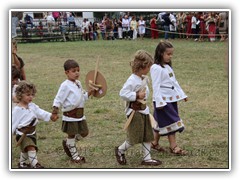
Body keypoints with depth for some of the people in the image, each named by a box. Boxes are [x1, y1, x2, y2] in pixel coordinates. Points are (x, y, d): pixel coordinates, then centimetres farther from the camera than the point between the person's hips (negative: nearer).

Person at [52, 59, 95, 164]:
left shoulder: (78, 83, 11)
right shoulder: (65, 85, -14)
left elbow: (83, 97, 20)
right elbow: (58, 99, -13)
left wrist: (90, 92, 6)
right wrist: (55, 110, -23)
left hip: (80, 113, 8)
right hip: (70, 114, -8)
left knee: (84, 133, 12)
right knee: (71, 134, 5)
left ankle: (67, 143, 34)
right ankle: (74, 155, 20)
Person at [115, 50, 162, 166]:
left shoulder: (144, 78, 9)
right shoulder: (132, 80, -19)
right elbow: (123, 93, -25)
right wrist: (137, 96, -24)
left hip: (144, 110, 9)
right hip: (134, 112, -9)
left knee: (147, 136, 8)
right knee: (135, 138, -3)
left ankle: (147, 158, 16)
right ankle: (120, 150, 20)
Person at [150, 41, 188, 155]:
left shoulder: (168, 67, 14)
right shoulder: (156, 68, -13)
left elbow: (174, 82, 20)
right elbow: (156, 86, -17)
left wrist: (182, 95, 16)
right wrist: (159, 102, -21)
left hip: (171, 98, 8)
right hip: (163, 99, -8)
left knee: (161, 122, 14)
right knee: (171, 122, -7)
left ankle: (155, 143, 24)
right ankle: (174, 147, -3)